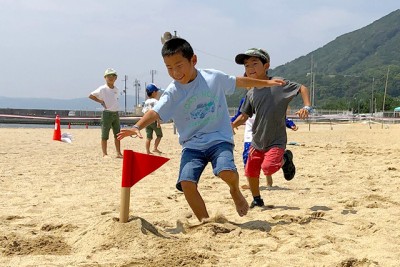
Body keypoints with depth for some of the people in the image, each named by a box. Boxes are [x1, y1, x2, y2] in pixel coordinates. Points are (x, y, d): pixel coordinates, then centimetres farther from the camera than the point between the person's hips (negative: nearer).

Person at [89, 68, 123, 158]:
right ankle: (104, 153, 6)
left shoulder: (116, 89, 10)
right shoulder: (102, 89, -9)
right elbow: (91, 96, -9)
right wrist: (101, 101, -12)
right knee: (105, 135, 0)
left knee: (117, 134, 9)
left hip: (116, 113, 6)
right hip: (107, 113, -6)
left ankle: (119, 153, 15)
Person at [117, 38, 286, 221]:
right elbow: (155, 112, -18)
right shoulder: (172, 93, -6)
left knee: (227, 172, -28)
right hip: (192, 144, 1)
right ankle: (205, 222, 1)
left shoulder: (214, 77, -2)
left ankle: (235, 191, 9)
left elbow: (239, 82, 15)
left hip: (219, 138, -1)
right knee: (187, 182, -19)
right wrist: (137, 127, -37)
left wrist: (266, 83, 25)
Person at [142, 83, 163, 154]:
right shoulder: (155, 101, -9)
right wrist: (158, 121, -18)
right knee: (159, 135, 8)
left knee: (148, 137, 7)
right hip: (154, 121, -6)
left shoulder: (146, 102, 12)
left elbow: (144, 112, 12)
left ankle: (147, 151, 6)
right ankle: (155, 148, 0)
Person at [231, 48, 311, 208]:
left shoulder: (278, 84, -10)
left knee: (268, 168, -23)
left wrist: (306, 107, -18)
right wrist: (231, 125, -1)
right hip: (257, 141, 5)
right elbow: (244, 115, 13)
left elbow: (302, 88, -4)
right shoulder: (251, 94, 5)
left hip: (276, 141, -5)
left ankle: (285, 159, 9)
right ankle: (257, 200, 31)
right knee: (251, 172, 7)